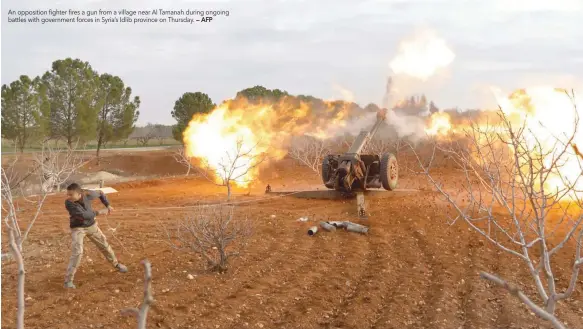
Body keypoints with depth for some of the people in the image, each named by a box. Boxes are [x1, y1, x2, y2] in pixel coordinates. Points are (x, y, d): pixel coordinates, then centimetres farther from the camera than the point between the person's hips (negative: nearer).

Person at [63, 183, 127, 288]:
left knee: (104, 245, 18)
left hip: (91, 225, 4)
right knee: (77, 252, -18)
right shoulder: (68, 203, -32)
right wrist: (99, 212, -30)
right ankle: (68, 280, -12)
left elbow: (100, 193, 1)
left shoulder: (88, 194, -22)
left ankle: (116, 264, 42)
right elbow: (83, 215, -37)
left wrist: (107, 205, -5)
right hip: (77, 228, -4)